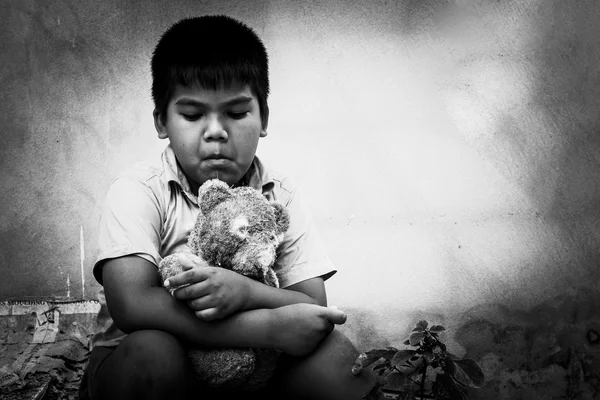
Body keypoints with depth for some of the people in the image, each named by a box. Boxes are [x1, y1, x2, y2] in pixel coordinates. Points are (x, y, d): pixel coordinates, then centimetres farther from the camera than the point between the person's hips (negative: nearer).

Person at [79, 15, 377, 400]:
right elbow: (132, 304, -27)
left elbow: (314, 309, -7)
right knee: (151, 351, -35)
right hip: (133, 368, -1)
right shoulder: (139, 191, -11)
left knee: (332, 352, -25)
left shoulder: (282, 197, 0)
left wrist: (247, 291, -31)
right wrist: (275, 326, -29)